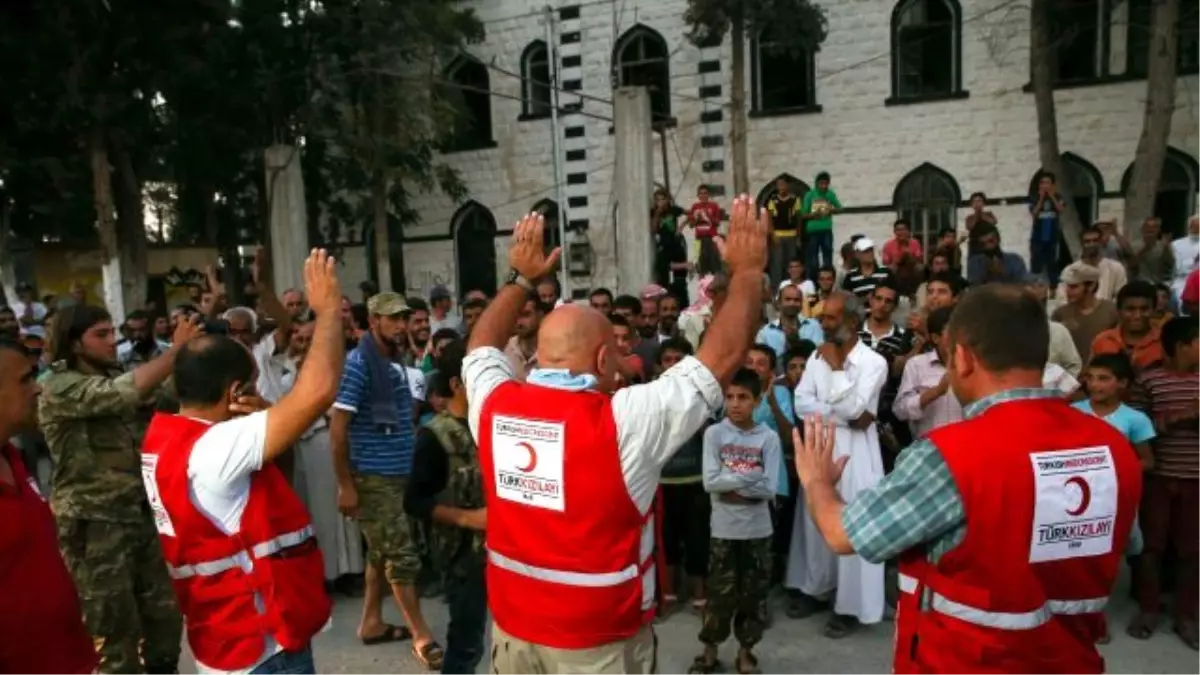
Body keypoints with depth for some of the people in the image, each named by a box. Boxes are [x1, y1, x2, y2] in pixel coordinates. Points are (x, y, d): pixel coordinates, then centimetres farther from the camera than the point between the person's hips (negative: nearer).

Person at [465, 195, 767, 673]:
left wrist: (522, 278, 20)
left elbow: (482, 347, 13)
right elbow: (722, 356, -16)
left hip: (512, 625, 5)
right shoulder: (623, 419, -22)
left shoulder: (493, 404, -9)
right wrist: (748, 271, -5)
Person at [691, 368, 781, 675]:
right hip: (723, 530, -1)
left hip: (758, 530, 1)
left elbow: (769, 488, -12)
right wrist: (750, 476, -16)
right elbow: (709, 482, -14)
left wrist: (730, 484, -14)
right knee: (719, 594, 8)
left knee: (754, 594, 12)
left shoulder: (769, 437, -4)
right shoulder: (714, 433, -5)